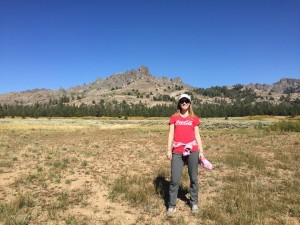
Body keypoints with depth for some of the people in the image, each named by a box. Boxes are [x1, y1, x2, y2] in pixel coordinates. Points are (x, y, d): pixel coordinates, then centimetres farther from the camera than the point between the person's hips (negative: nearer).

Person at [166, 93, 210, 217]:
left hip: (192, 151, 1)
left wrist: (201, 151, 4)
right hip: (177, 152, 0)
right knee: (175, 179, 0)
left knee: (193, 178, 9)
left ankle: (194, 203, 27)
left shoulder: (194, 118, 10)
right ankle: (172, 206, 14)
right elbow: (171, 134, 6)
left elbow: (197, 135, 9)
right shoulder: (174, 117, 10)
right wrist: (169, 149, -2)